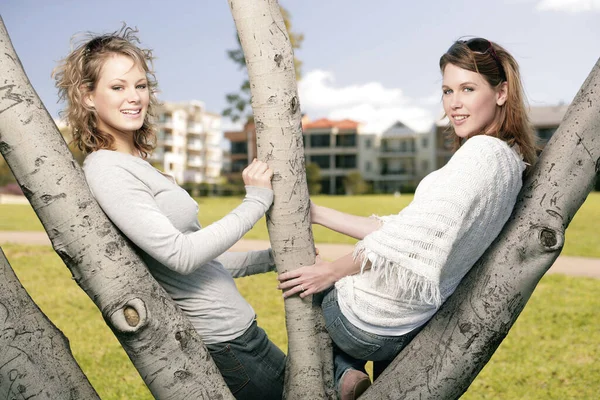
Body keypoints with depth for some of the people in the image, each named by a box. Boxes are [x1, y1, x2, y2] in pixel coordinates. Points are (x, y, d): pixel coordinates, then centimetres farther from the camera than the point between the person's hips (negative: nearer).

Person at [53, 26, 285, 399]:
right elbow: (180, 256, -22)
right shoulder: (106, 170, -16)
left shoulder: (139, 167, 13)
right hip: (219, 346, -9)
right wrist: (256, 202, -15)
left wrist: (275, 258, 11)